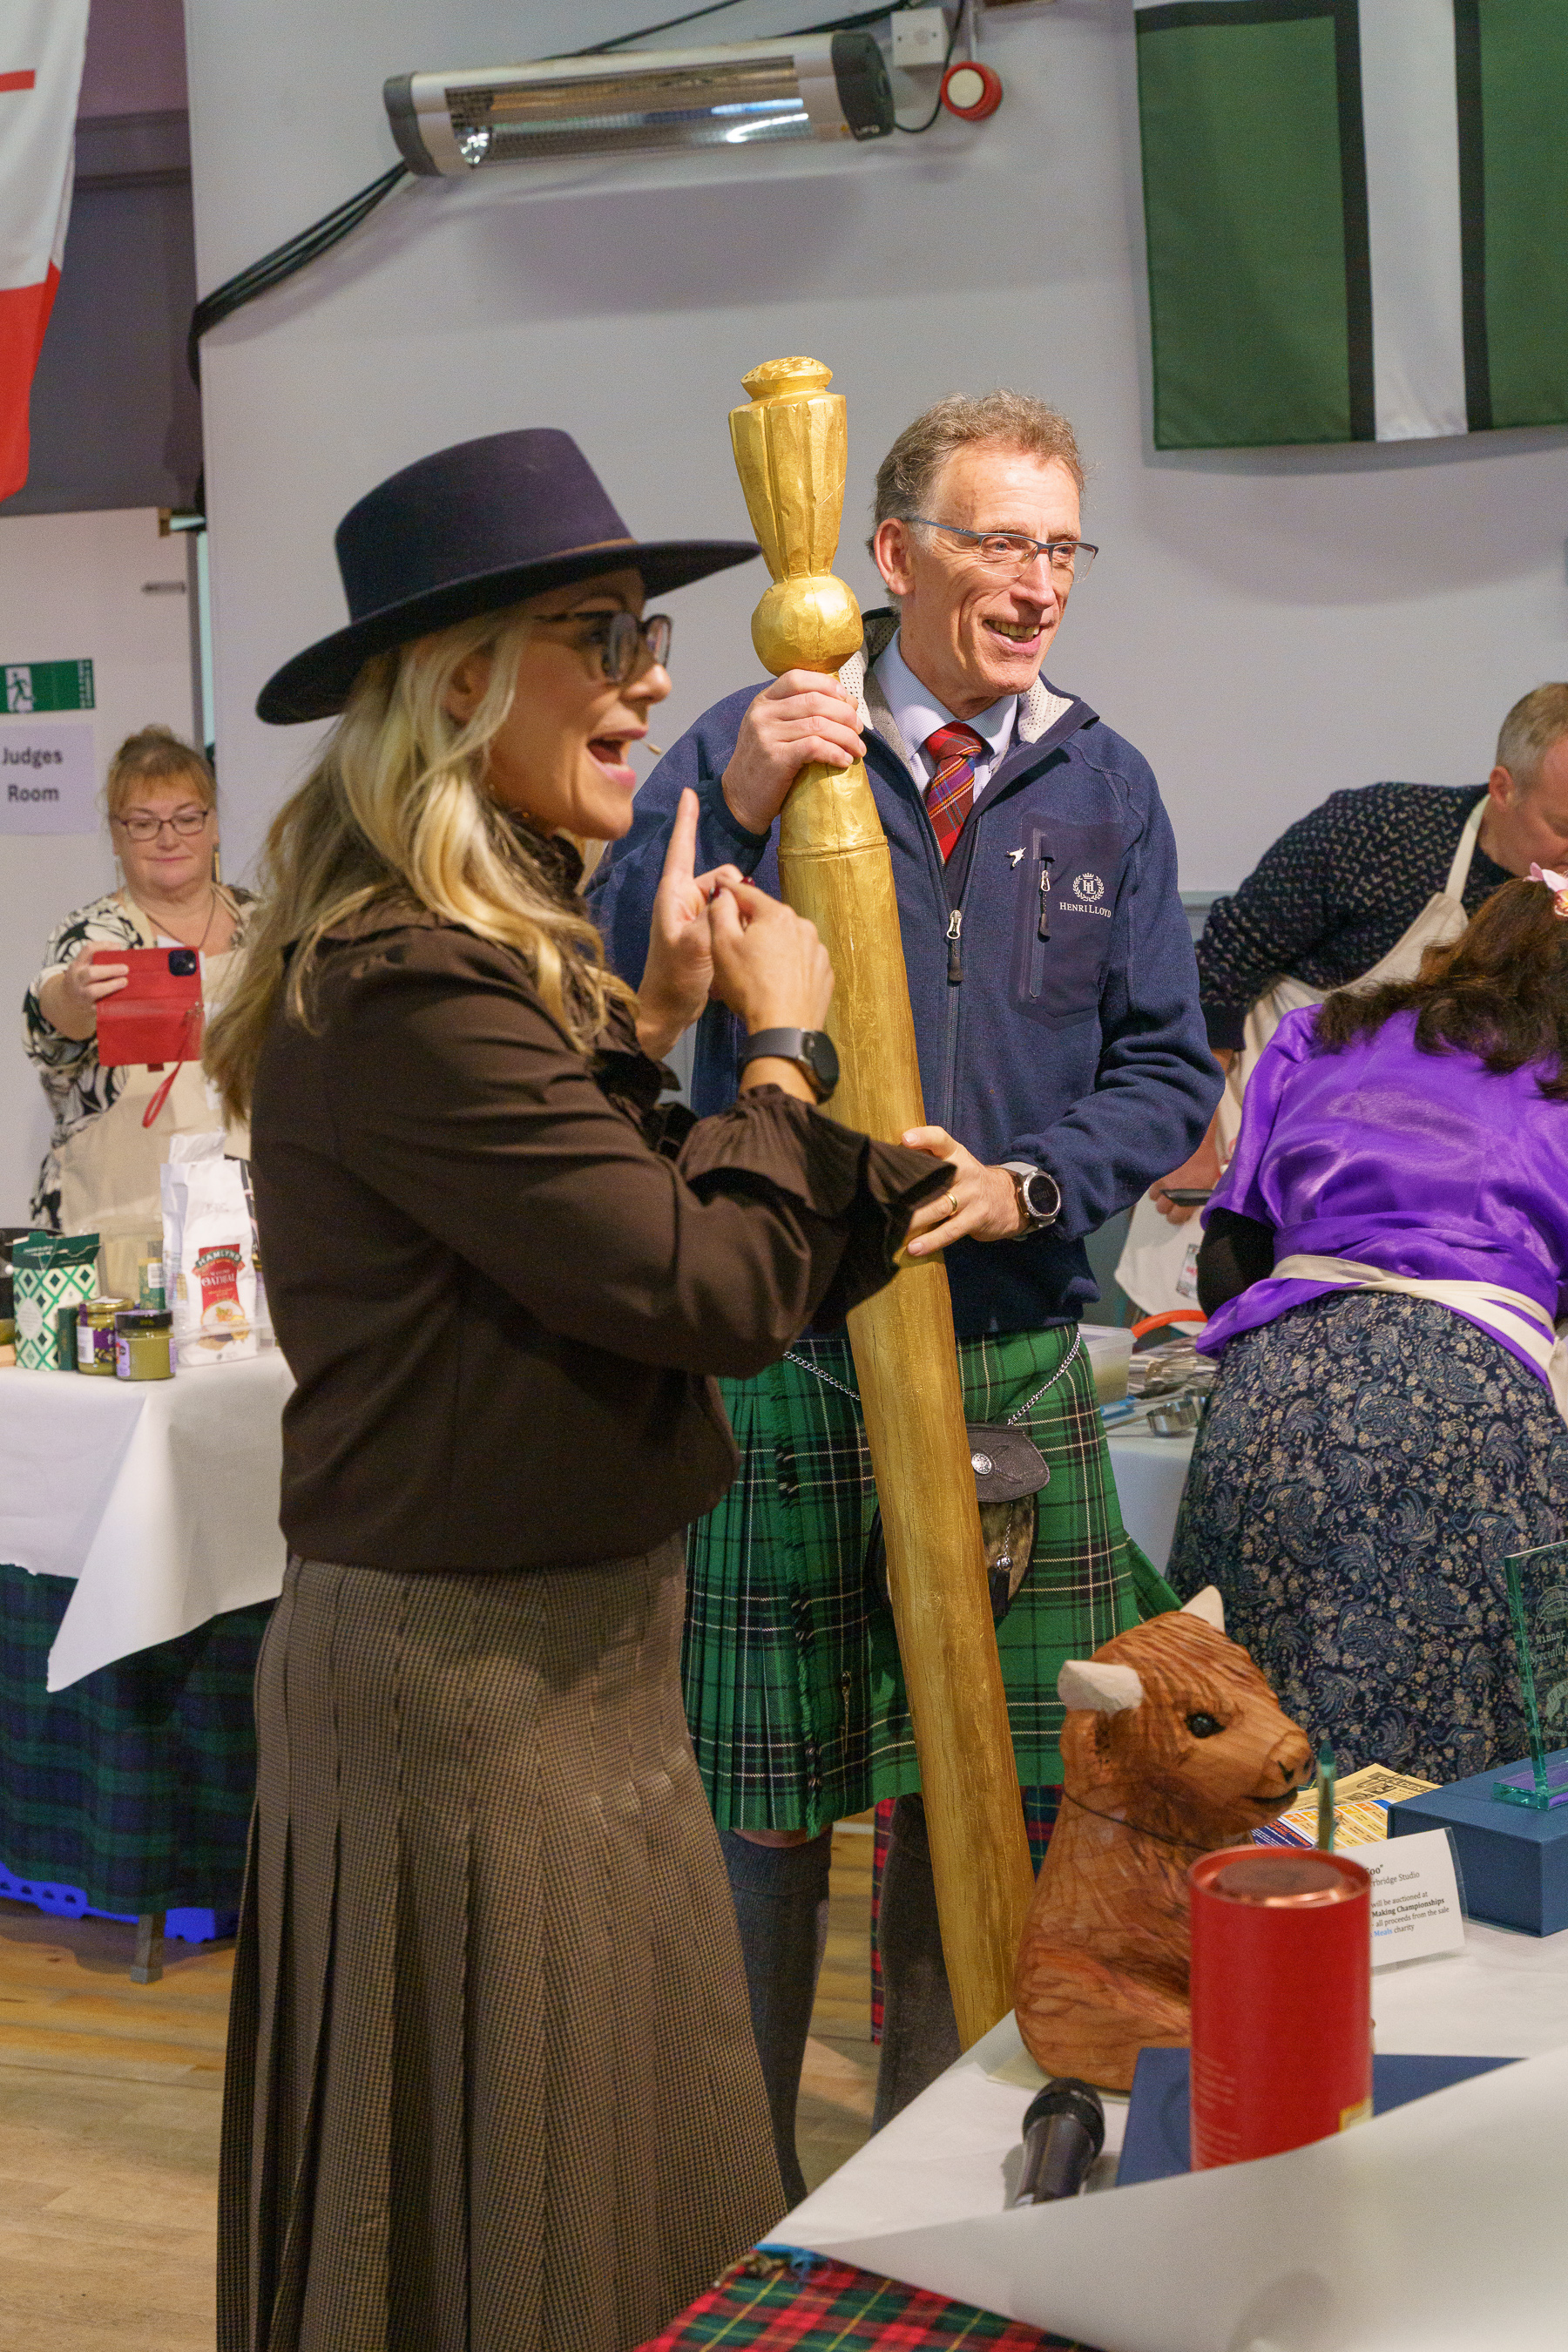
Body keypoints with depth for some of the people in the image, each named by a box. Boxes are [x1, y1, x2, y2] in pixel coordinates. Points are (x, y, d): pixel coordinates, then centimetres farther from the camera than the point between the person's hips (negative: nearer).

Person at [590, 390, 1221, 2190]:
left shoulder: (1102, 786, 9)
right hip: (782, 1352, -3)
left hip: (1015, 1352, 3)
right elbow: (617, 988, -13)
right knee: (765, 1804, 4)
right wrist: (731, 808, -28)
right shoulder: (755, 746, -1)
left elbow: (1167, 1070, 9)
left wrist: (1027, 1185, -9)